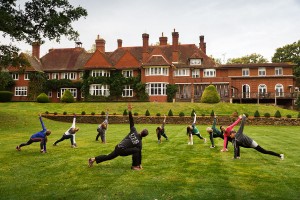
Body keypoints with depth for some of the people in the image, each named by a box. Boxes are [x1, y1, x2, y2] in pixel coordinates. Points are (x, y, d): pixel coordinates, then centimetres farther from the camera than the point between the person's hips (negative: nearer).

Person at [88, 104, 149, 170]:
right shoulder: (139, 142, -9)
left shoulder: (134, 131, 0)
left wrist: (129, 111, -6)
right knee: (136, 150, -10)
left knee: (108, 157, 22)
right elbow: (139, 153, -3)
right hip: (122, 150, -6)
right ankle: (135, 166, -7)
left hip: (118, 147, 6)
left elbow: (131, 121, -6)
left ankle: (93, 159, 26)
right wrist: (140, 164, 8)